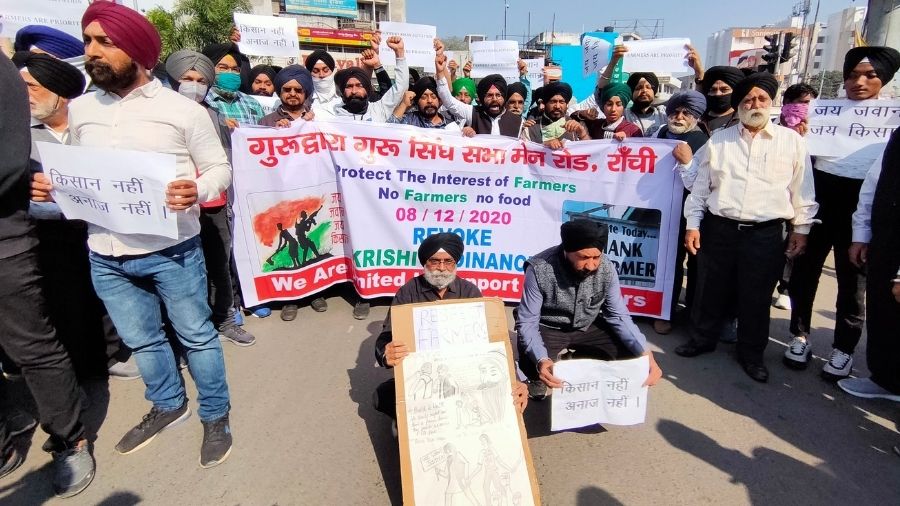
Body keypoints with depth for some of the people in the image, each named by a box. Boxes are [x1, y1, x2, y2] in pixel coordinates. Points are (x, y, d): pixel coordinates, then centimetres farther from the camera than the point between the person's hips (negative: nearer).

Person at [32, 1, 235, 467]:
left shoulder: (183, 110, -6)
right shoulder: (79, 110, 9)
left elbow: (219, 168, -4)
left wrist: (197, 191, -25)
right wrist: (50, 188, -3)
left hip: (172, 250, -5)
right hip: (105, 255, 5)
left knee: (196, 335, 7)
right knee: (141, 340, 19)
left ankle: (215, 416, 26)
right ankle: (168, 405, 41)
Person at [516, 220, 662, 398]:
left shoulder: (606, 268, -18)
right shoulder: (539, 270, -29)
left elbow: (618, 316, -11)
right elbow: (527, 322, -25)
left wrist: (645, 353, -26)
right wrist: (541, 360, -43)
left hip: (587, 327, 4)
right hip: (548, 329, -4)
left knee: (630, 352, -13)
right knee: (533, 365, -31)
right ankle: (537, 376, 9)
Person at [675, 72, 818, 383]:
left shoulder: (792, 141, 4)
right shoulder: (718, 140, 6)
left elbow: (802, 190, 7)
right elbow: (699, 187, 6)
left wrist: (801, 229, 6)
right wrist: (693, 224, 2)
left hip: (767, 234, -1)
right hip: (719, 229, 1)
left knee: (756, 298, 9)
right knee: (711, 291, 11)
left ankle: (751, 354, 27)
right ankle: (703, 339, 31)